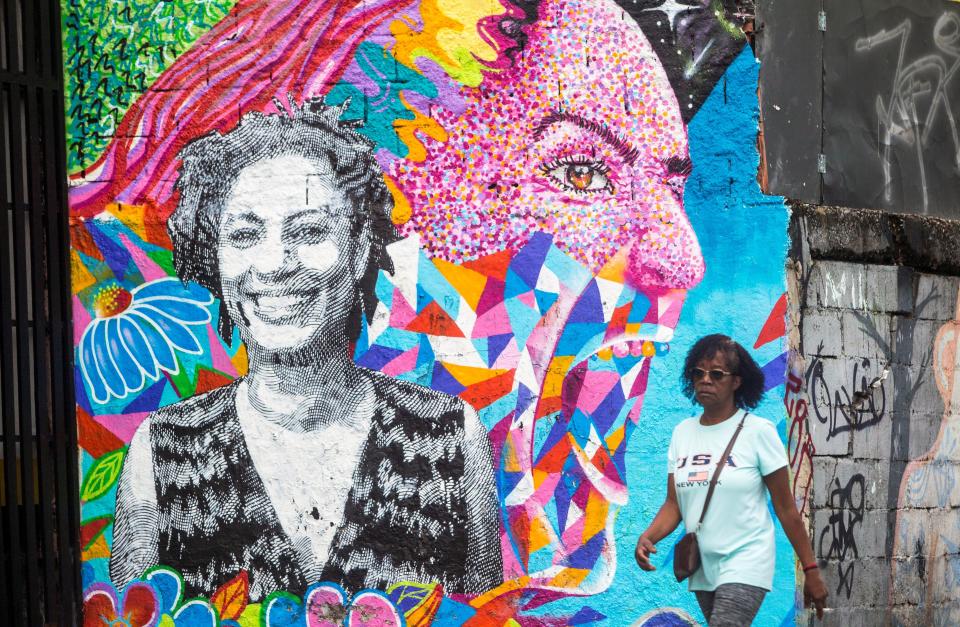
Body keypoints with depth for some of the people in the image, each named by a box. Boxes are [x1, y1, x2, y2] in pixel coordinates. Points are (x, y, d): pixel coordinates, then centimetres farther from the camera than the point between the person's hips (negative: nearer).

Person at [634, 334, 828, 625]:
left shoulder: (757, 431, -8)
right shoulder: (682, 432, 6)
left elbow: (786, 508, -5)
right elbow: (673, 503, 6)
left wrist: (811, 570, -4)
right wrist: (648, 537, -13)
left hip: (745, 565, -6)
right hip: (702, 568, 6)